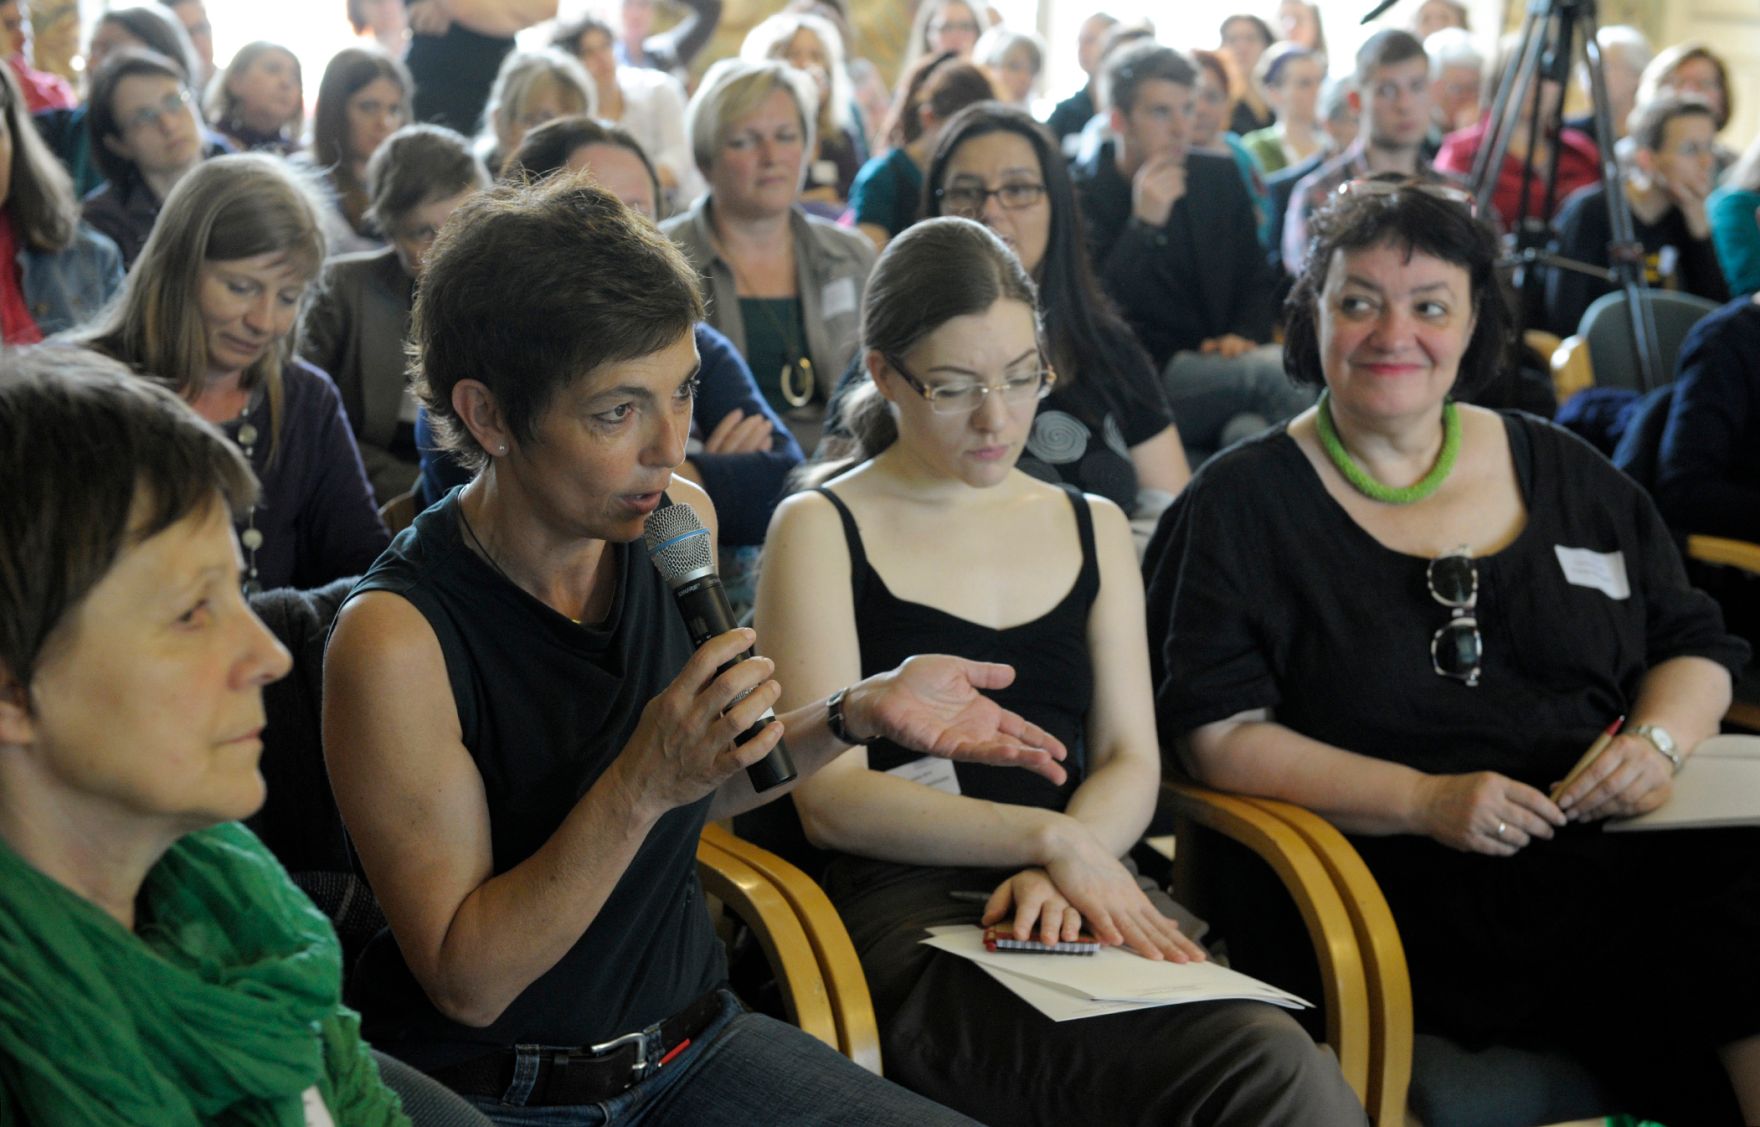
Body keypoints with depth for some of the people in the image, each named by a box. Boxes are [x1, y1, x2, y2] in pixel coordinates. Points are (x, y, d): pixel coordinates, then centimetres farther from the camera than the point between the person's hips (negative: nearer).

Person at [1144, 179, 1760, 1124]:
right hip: (1417, 891, -5)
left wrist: (1659, 740, -1)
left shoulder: (1564, 474, 19)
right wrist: (1425, 801, -15)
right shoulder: (1239, 507, 5)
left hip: (1616, 834, 5)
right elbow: (1219, 736, -4)